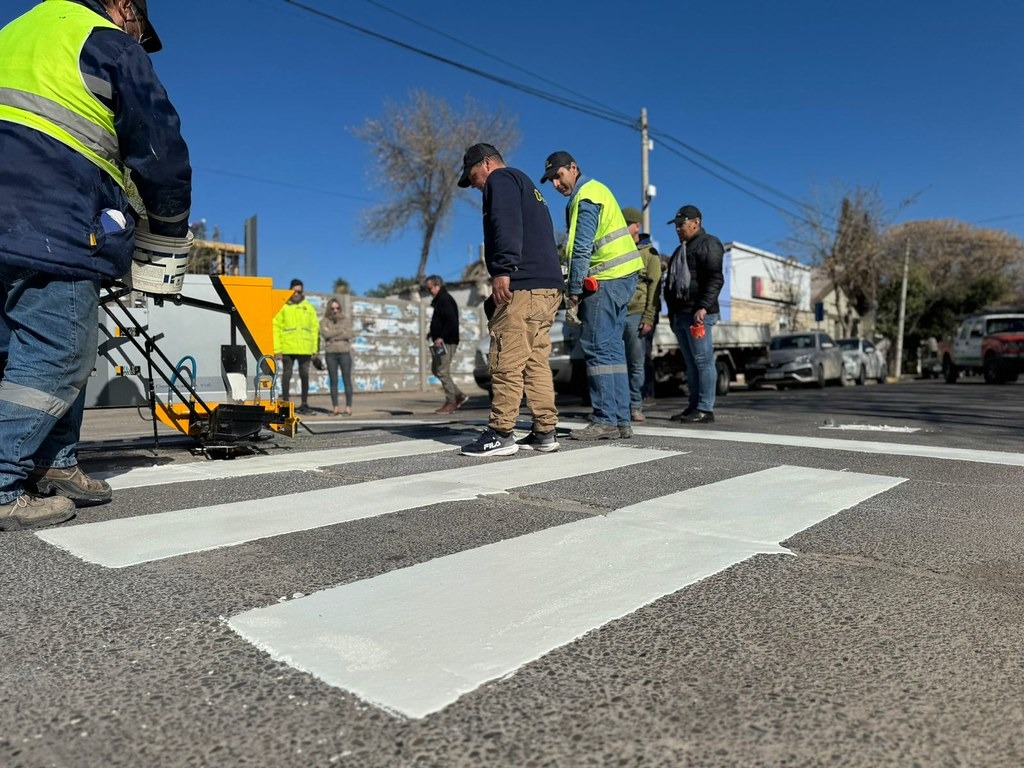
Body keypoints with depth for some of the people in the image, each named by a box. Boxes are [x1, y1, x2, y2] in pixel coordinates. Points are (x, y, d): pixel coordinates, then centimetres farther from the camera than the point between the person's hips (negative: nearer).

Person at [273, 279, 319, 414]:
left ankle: (304, 403, 17)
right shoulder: (282, 307, 2)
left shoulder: (308, 307, 11)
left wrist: (315, 348, 4)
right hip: (287, 348, -2)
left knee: (304, 375, 7)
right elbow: (275, 327, -2)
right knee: (287, 375, 3)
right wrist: (277, 348, -9)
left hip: (305, 348, 2)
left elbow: (315, 328, 11)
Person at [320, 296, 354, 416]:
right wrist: (341, 331, -5)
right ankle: (335, 407, 7)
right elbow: (325, 333, -8)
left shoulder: (346, 319, 8)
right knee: (333, 381, 3)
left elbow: (348, 335, -6)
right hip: (330, 353, 1)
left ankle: (348, 407, 0)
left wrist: (332, 335, -7)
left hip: (345, 352, -1)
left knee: (347, 380, -3)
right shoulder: (325, 321, 9)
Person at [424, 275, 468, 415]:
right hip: (440, 342, 11)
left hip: (446, 342, -11)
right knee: (435, 369, 13)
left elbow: (451, 322, -23)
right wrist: (432, 333, 17)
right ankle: (459, 395, 16)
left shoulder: (445, 300, -13)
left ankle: (451, 403, -1)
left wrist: (441, 337, -24)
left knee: (443, 372, -8)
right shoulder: (440, 300, 19)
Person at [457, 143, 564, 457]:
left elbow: (507, 227, -15)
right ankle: (544, 432, 9)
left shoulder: (501, 179, 2)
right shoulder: (526, 185, 31)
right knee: (536, 362, 8)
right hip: (549, 286, 10)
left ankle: (501, 434, -8)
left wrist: (503, 270, -23)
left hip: (523, 286, -10)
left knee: (507, 362, -9)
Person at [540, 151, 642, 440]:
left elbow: (581, 249, -14)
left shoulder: (585, 197, -8)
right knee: (612, 348, 8)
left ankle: (606, 421, -9)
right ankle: (621, 421, 10)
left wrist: (574, 292, -11)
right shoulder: (597, 189, 22)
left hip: (605, 280, -10)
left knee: (597, 348, -9)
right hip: (622, 276, 10)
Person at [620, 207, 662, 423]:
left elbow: (654, 288, -2)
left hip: (637, 314, -3)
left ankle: (635, 407, 6)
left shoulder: (649, 253, 6)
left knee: (637, 364, -1)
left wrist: (649, 319, -11)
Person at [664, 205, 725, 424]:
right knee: (691, 363, 9)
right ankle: (694, 406, 13)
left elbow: (715, 279, -14)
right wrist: (672, 312, 22)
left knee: (703, 360, -9)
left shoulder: (708, 244, -2)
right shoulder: (681, 250, 26)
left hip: (698, 313, -9)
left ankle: (705, 409, -8)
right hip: (680, 314, 9)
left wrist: (703, 307, -22)